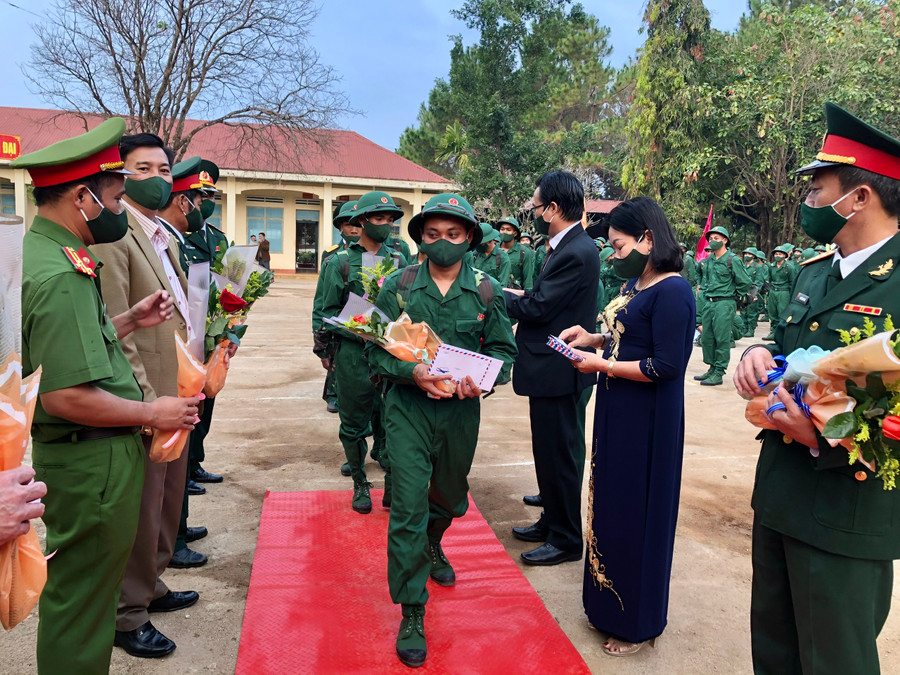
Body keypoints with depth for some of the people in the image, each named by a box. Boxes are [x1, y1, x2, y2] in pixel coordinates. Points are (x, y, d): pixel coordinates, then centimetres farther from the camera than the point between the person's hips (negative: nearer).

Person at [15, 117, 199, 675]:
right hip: (91, 462, -10)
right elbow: (67, 396, -29)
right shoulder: (61, 275, -24)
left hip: (81, 455, 10)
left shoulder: (45, 253, 9)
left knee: (81, 589, 25)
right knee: (84, 599, 8)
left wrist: (130, 322, 9)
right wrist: (152, 414, -16)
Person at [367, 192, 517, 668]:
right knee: (408, 508, -5)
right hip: (408, 409, -2)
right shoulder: (398, 286, -4)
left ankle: (431, 546, 58)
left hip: (461, 412, 3)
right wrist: (413, 372, -23)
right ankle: (411, 614, 11)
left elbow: (504, 350, 1)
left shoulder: (486, 290, -1)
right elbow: (377, 351, -4)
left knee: (450, 498, 23)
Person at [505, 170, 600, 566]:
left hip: (559, 373, -10)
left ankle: (566, 540, 18)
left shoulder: (576, 253, -22)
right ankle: (552, 522, 37)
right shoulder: (568, 247, 11)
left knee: (559, 456, 3)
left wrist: (497, 294, -8)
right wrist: (517, 294, 2)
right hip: (554, 369, 10)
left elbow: (537, 309, -22)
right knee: (550, 453, 21)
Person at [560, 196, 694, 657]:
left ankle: (638, 623, 26)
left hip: (647, 421, -9)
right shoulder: (635, 284, 8)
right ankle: (611, 604, 38)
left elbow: (666, 366, -23)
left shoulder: (672, 291, -19)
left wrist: (601, 364, -18)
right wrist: (596, 339, 2)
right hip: (617, 412, 9)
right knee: (614, 504, 18)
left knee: (636, 513, 5)